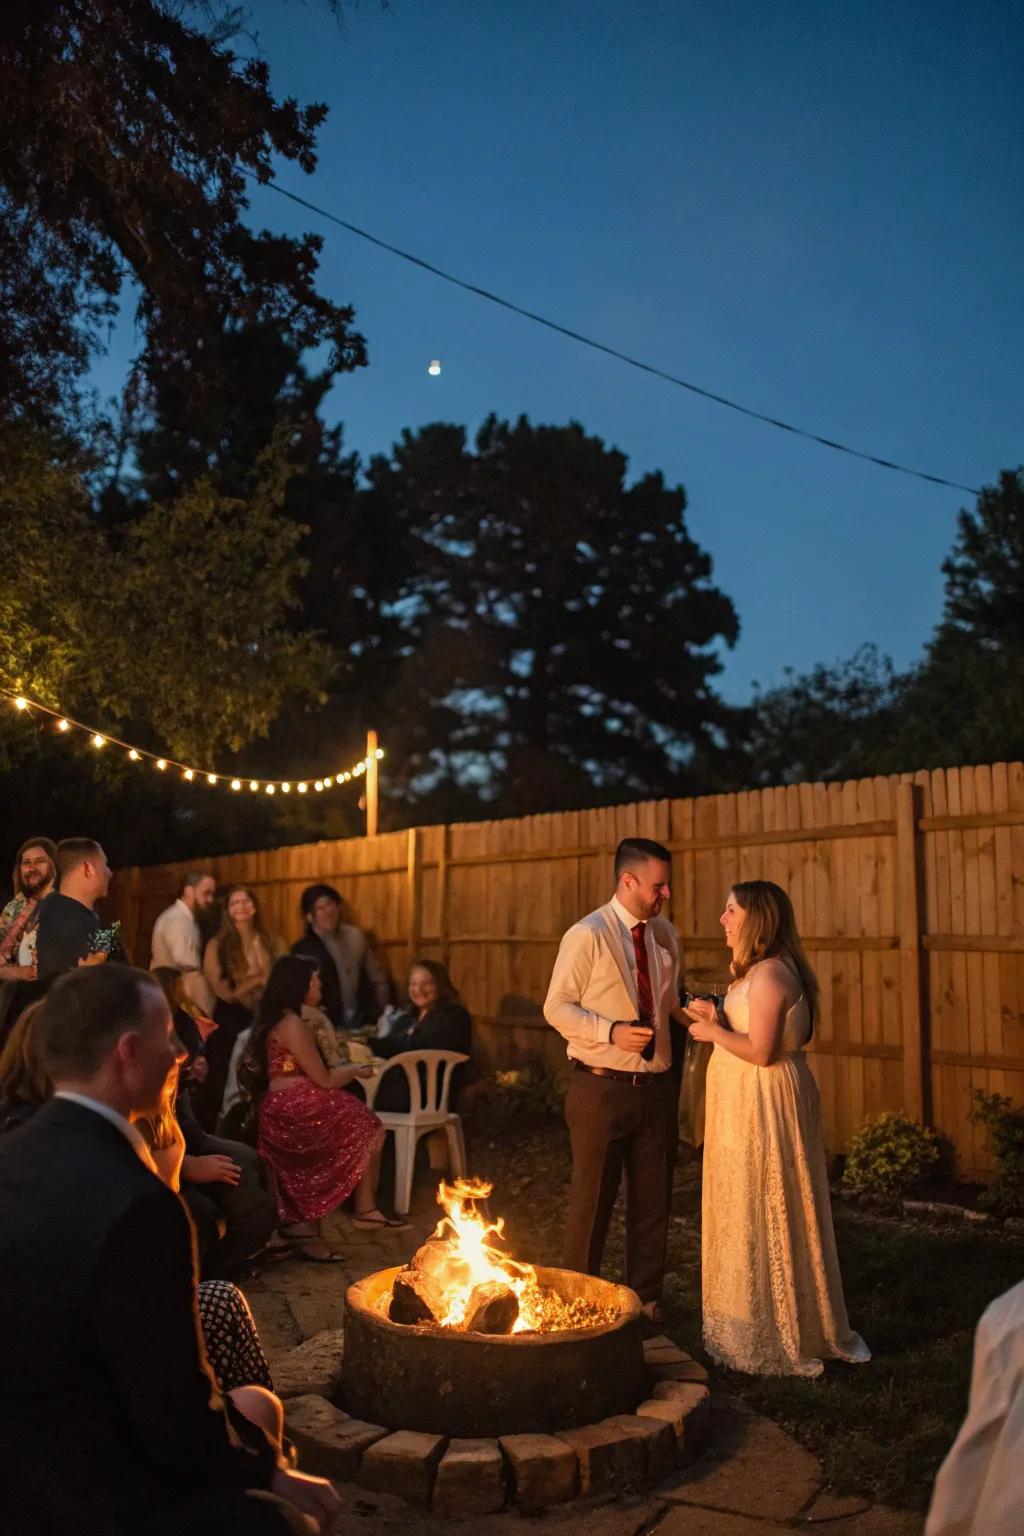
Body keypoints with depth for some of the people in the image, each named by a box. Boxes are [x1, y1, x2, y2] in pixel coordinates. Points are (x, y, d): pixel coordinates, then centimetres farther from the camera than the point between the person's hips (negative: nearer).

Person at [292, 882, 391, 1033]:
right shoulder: (303, 949, -3)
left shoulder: (355, 935, 7)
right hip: (330, 1027, -3)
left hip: (365, 1021, 3)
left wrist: (385, 1016, 7)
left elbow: (377, 980, 13)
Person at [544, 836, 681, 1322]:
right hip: (601, 1087, -6)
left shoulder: (665, 934, 8)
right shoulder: (587, 935, -12)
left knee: (653, 1197, 15)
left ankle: (646, 1298, 32)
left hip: (656, 1086, 6)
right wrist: (612, 1031, -22)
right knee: (592, 1198, 6)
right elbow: (557, 1007, -12)